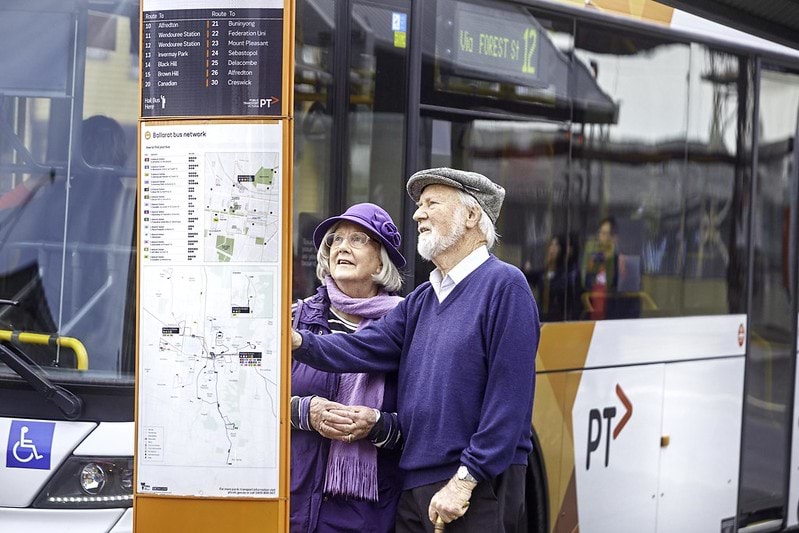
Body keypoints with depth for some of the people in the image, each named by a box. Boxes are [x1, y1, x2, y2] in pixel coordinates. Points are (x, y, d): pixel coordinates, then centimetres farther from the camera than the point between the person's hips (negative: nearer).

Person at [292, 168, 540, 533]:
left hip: (476, 488, -7)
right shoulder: (420, 301, 17)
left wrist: (465, 479, -17)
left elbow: (509, 396, -15)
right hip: (416, 487, 7)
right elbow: (363, 349, 6)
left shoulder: (503, 285, -8)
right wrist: (297, 341, -11)